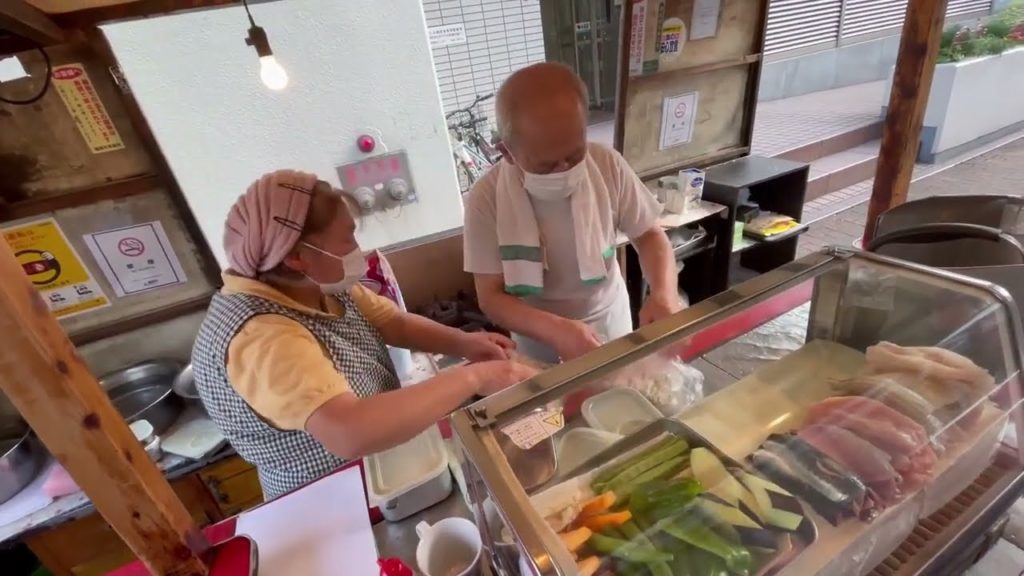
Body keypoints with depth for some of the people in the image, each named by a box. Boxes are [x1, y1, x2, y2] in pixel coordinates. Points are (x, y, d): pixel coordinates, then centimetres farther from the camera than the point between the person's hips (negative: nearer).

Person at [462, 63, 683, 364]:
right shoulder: (487, 198, -25)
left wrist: (665, 291, -25)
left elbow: (649, 235, -6)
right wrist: (556, 330, -37)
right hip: (539, 339, -2)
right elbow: (491, 297, -20)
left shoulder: (607, 164, -19)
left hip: (610, 322, 2)